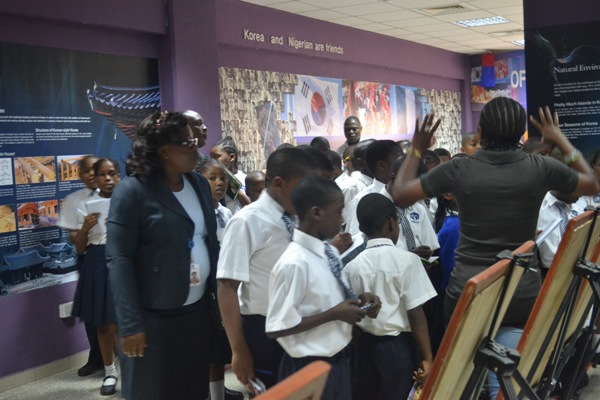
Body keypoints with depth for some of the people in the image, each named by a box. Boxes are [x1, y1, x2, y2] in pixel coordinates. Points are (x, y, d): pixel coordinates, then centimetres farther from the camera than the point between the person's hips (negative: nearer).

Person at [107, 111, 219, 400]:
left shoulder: (199, 183, 6)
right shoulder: (132, 191, -13)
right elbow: (119, 260, -16)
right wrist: (131, 324, -18)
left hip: (198, 309, 6)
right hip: (155, 316, -5)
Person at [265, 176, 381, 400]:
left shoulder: (329, 252, 1)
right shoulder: (294, 263, -23)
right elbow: (276, 328, -23)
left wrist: (359, 300, -4)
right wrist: (334, 314, -21)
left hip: (339, 361, 8)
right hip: (310, 370, -8)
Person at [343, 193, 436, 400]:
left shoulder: (353, 266, -5)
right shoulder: (407, 260, -14)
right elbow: (416, 314, -15)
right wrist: (427, 357, -10)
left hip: (365, 343, 3)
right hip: (399, 345, -3)